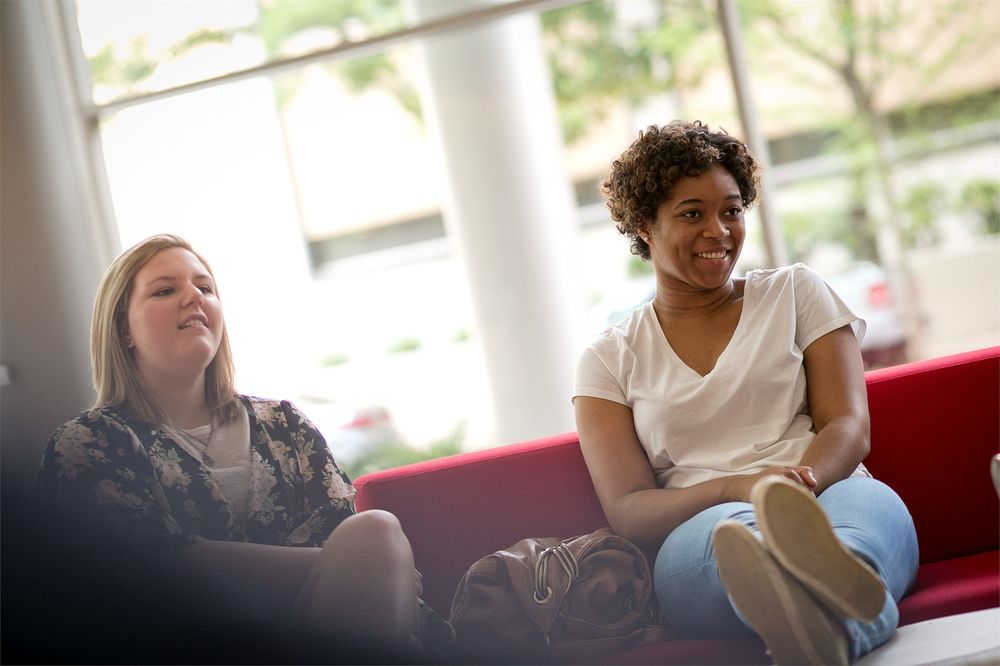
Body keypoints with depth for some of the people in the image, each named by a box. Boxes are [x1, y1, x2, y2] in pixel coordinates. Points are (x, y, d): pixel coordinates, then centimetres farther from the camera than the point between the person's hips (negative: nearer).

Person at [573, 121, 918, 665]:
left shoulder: (795, 293, 19)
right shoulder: (609, 360, 15)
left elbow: (849, 428, 6)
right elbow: (626, 509, 3)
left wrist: (799, 480, -20)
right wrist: (737, 488, -19)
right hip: (696, 536, -1)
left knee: (868, 501, -36)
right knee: (729, 529, -38)